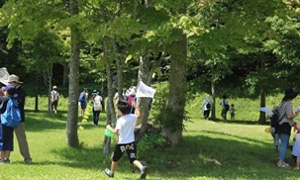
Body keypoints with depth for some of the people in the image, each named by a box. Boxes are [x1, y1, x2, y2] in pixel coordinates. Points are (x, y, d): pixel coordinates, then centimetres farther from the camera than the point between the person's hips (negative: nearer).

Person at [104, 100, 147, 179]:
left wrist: (109, 128, -6)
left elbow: (116, 131, -23)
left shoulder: (120, 120, -17)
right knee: (133, 159, 0)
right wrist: (135, 106, 28)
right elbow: (139, 115, 21)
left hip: (122, 144, -4)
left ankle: (111, 172, 35)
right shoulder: (132, 117, 0)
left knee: (115, 158, 18)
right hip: (131, 142, 4)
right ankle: (142, 168, -29)